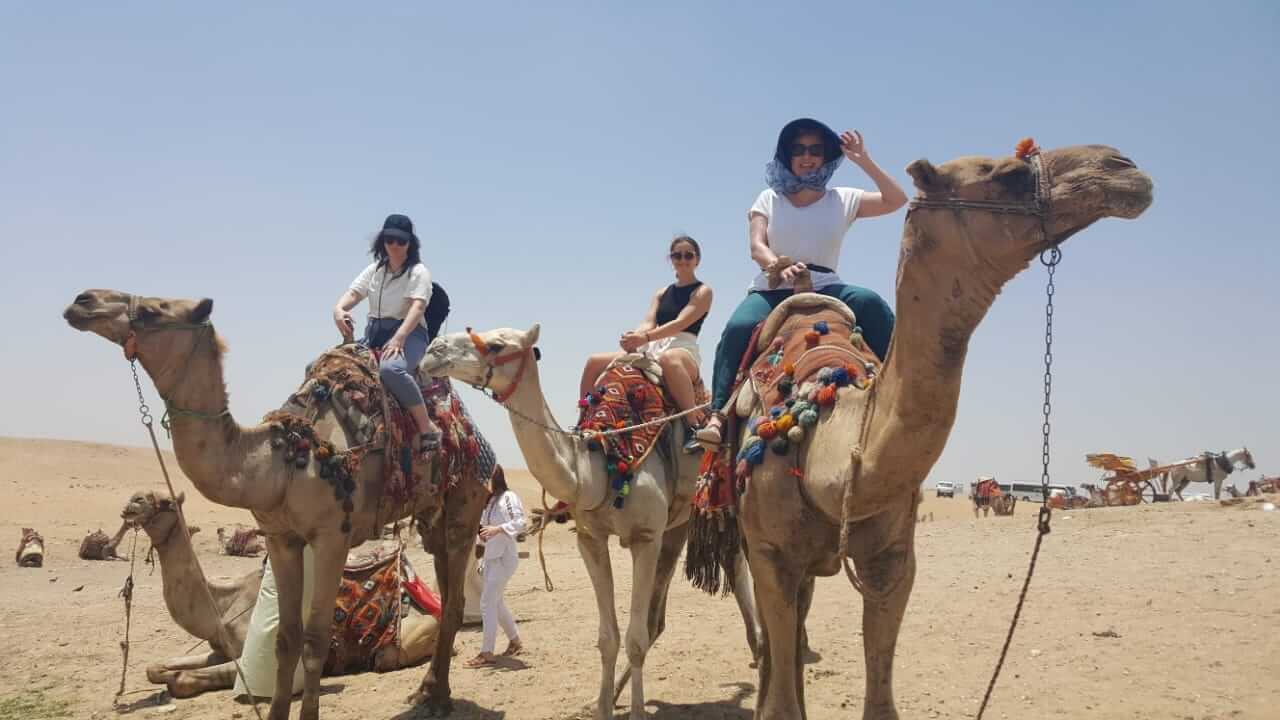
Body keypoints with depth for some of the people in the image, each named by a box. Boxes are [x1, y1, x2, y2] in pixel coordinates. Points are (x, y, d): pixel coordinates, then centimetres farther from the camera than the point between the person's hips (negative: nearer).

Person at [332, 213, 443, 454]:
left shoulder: (419, 272, -1)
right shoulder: (373, 271, 16)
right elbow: (352, 293, 4)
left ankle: (428, 429, -30)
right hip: (373, 334, 6)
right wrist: (338, 310, -21)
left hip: (409, 334, -6)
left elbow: (417, 307, -16)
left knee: (391, 368, -39)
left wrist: (398, 337, -32)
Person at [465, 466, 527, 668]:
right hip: (490, 557, 9)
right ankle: (515, 641, 35)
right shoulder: (487, 501, 14)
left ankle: (486, 653, -6)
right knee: (496, 602, 18)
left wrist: (498, 529, -29)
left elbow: (521, 522, -21)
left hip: (504, 557, -9)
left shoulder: (508, 497, -10)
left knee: (487, 603, -10)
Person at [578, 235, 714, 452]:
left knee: (668, 358, -44)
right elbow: (647, 323, 5)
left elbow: (681, 323, -12)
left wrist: (646, 337, -26)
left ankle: (694, 426, -41)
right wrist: (634, 338, -19)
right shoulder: (661, 294, 22)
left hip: (685, 351, -6)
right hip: (652, 351, 7)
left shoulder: (702, 291, 5)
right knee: (595, 362, -6)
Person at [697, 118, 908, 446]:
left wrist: (865, 161, -4)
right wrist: (779, 266, -24)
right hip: (773, 288, 0)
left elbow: (896, 200, 3)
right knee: (737, 328, -31)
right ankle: (718, 415, -31)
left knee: (872, 304, -29)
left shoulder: (843, 199, 12)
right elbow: (757, 247, -1)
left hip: (825, 289, 1)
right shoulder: (769, 199, 12)